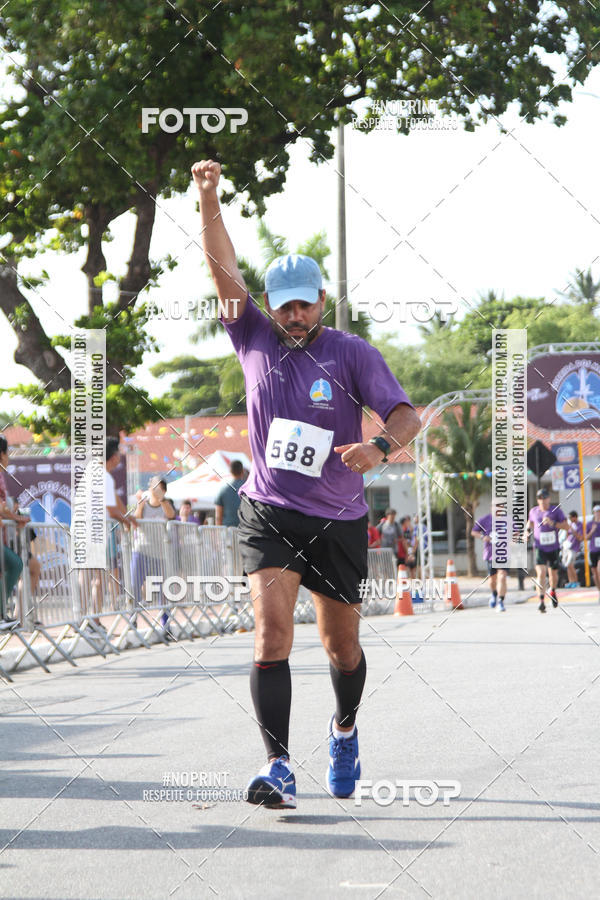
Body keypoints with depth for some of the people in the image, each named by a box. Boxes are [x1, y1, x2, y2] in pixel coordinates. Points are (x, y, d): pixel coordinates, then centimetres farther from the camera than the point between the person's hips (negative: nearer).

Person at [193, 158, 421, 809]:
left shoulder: (352, 354, -4)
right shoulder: (255, 339, 2)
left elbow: (405, 414, -9)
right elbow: (224, 268, -7)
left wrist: (380, 446, -31)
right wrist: (208, 199, -20)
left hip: (338, 522, 0)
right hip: (268, 514, 0)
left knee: (341, 645, 12)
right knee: (271, 633, -18)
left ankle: (345, 729, 42)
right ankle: (277, 768, -22)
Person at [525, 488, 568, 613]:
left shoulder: (556, 510, -4)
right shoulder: (533, 511, 3)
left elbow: (566, 526, -8)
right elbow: (530, 522, 25)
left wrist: (553, 523, -22)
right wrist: (527, 531, 6)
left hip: (553, 548, 0)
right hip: (540, 548, 0)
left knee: (553, 573, 13)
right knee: (541, 573, -17)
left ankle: (552, 592, 46)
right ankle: (541, 602, -22)